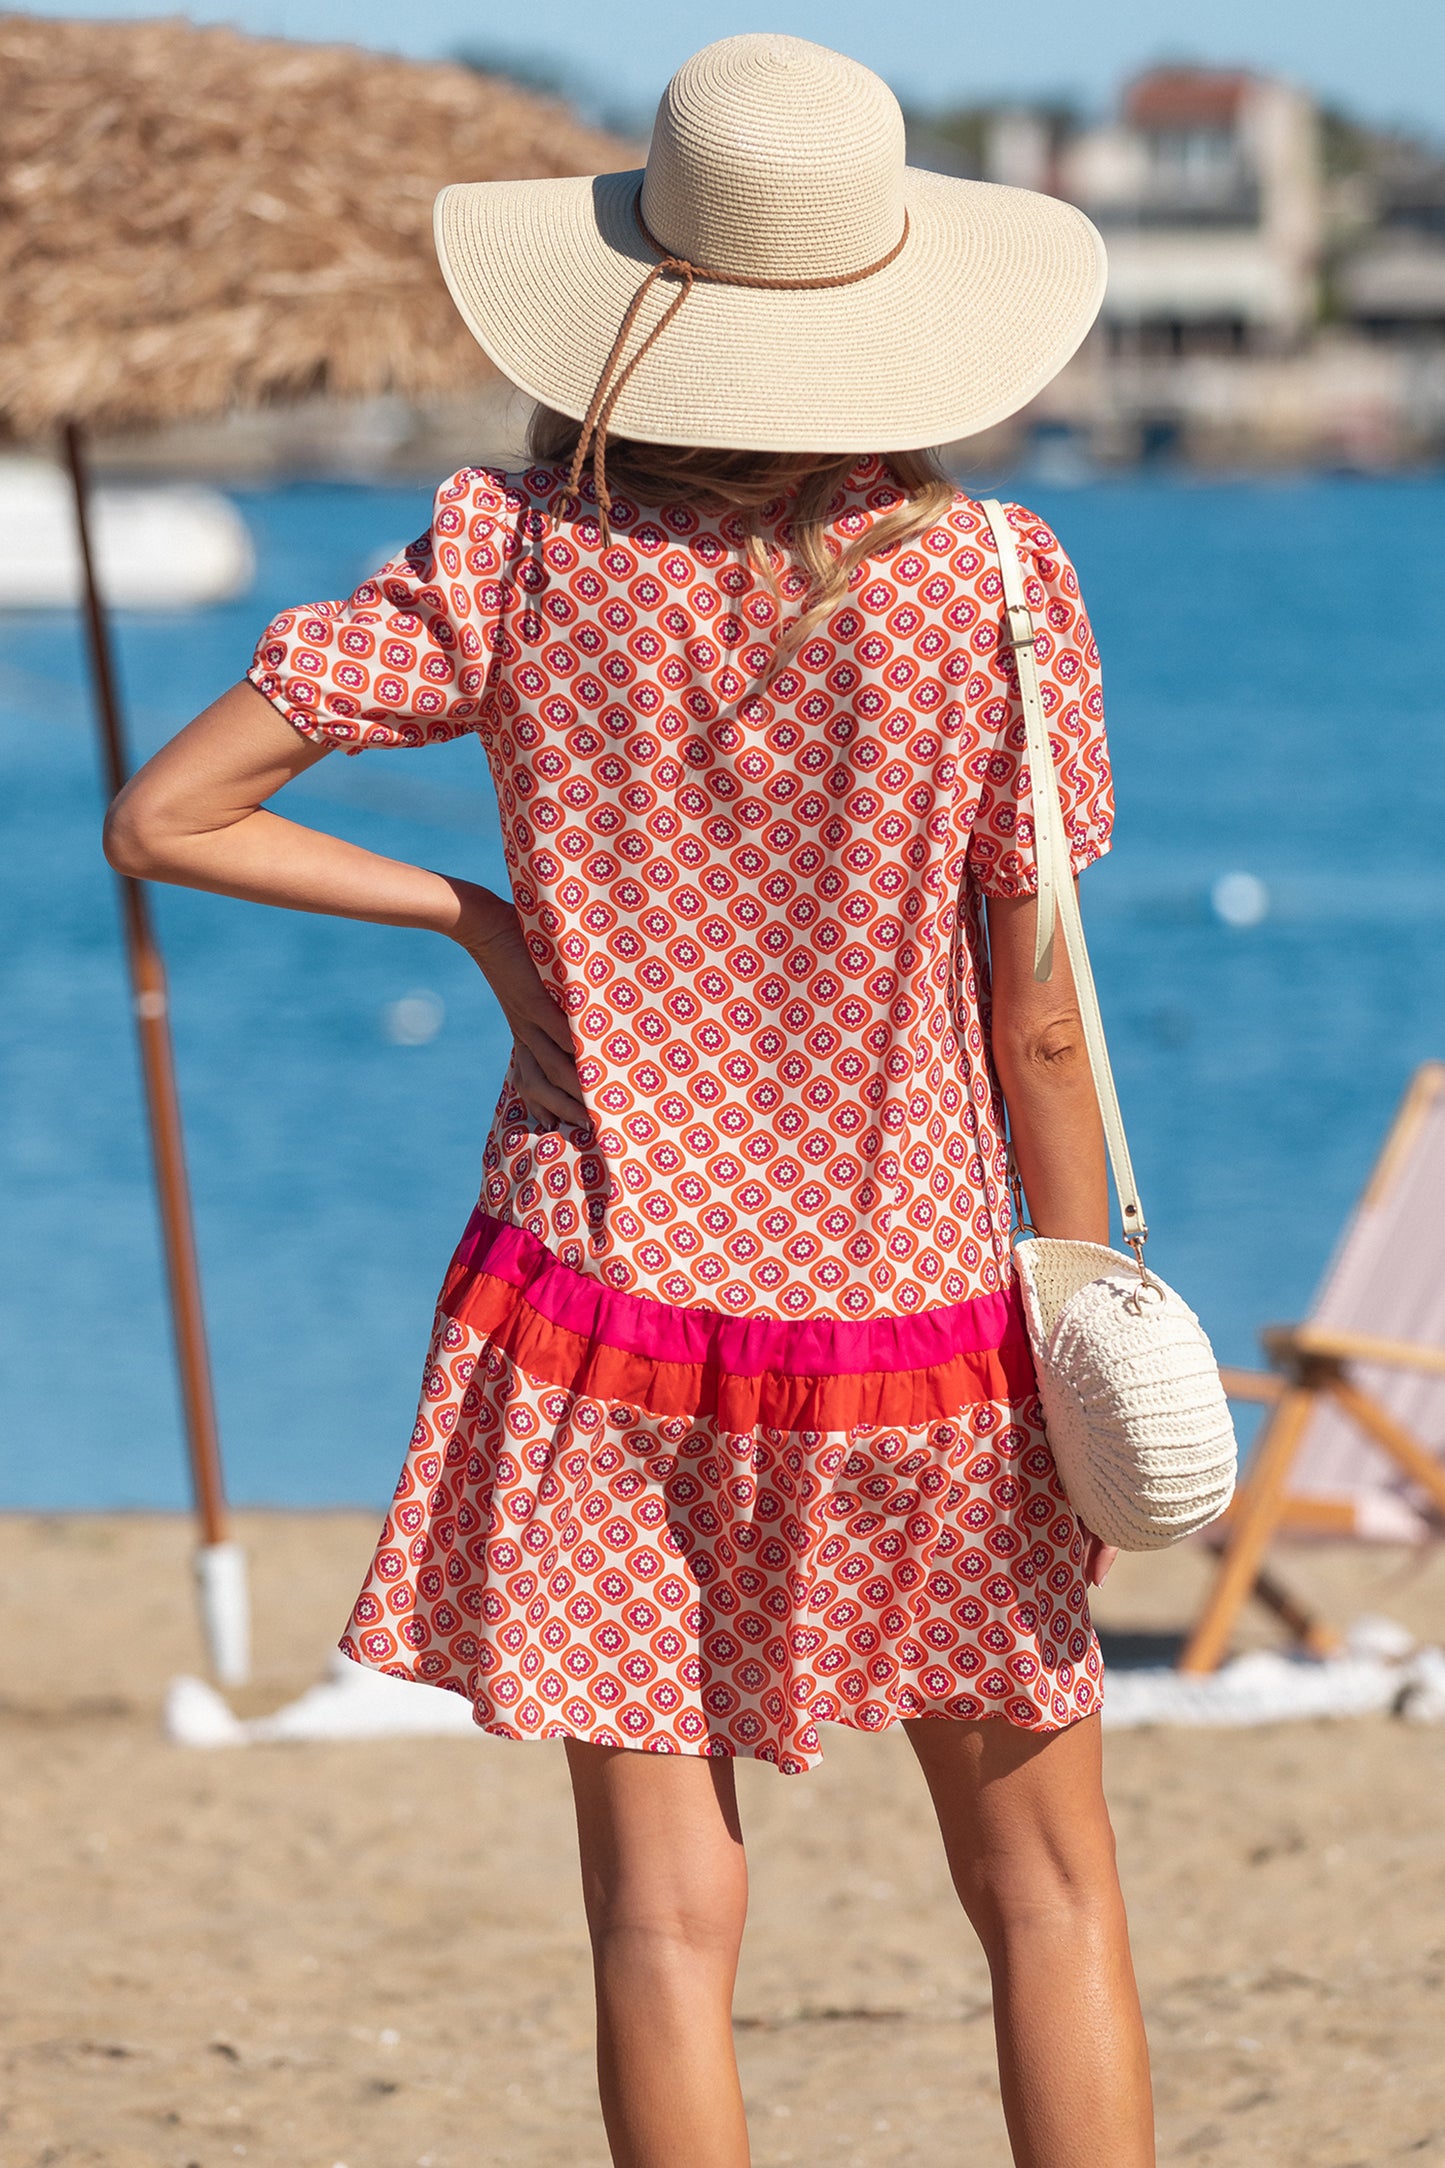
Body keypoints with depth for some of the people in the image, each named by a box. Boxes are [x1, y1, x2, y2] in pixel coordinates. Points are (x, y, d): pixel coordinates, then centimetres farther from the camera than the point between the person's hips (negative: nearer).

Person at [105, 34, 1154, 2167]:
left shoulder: (522, 560, -7)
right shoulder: (987, 585, -10)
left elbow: (167, 815, -6)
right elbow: (1040, 1026, -6)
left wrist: (466, 914, 5)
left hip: (605, 1310, 0)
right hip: (909, 1327, 0)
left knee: (667, 1916, 4)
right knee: (1050, 1896, 14)